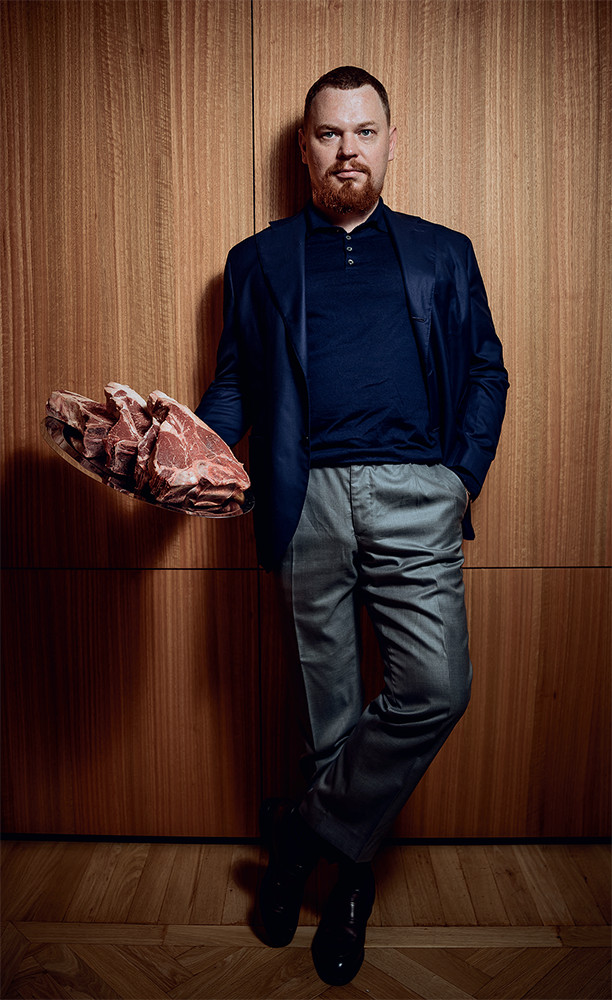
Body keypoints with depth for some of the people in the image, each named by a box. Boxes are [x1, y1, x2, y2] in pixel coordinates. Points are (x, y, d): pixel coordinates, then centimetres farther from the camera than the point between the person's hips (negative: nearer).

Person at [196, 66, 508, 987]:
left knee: (436, 689, -11)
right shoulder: (260, 261, 17)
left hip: (415, 494, 1)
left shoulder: (443, 254, 18)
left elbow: (486, 370, 14)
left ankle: (311, 827, 14)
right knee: (330, 703, 7)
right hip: (309, 497, 0)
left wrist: (465, 477, 0)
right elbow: (235, 384, 13)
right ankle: (348, 869, 30)